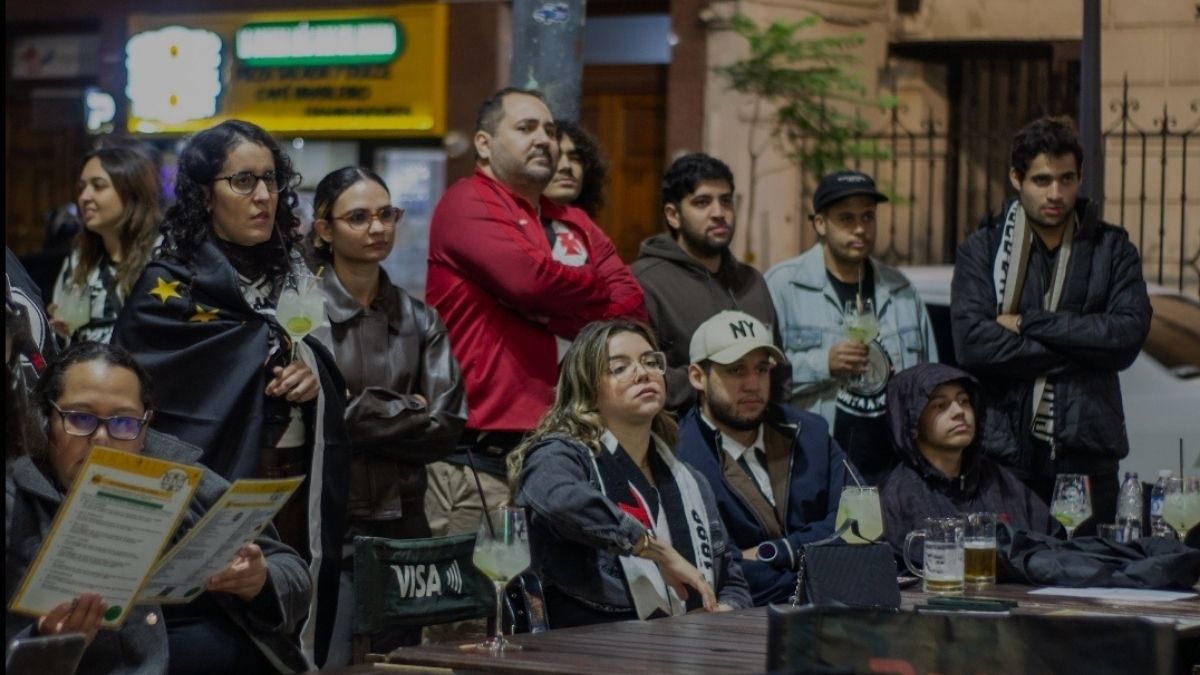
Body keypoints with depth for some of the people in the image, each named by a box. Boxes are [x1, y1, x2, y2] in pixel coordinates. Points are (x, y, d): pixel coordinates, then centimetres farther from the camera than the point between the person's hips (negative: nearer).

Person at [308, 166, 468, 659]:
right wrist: (409, 413, -4)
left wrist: (370, 415, -7)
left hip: (404, 522, 5)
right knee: (332, 662, -7)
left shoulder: (420, 320, 10)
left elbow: (448, 427, 1)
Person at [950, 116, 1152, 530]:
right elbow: (971, 342, -10)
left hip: (1086, 451, 1)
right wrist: (1077, 353, -9)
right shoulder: (982, 251, 5)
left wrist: (1029, 323, -8)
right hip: (1006, 452, -1)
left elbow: (1128, 335, -7)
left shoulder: (1111, 248, 9)